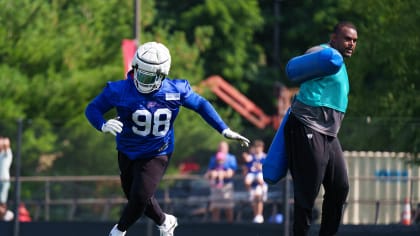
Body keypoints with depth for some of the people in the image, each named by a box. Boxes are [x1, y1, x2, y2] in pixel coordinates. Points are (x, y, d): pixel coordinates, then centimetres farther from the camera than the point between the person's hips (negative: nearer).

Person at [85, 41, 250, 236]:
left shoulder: (175, 91, -19)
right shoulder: (119, 91, -22)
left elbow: (201, 105, -2)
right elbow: (92, 109, -15)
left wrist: (225, 131, -3)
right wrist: (104, 125, -38)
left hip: (156, 155, -2)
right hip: (128, 152, 2)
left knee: (140, 197, -13)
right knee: (135, 197, 15)